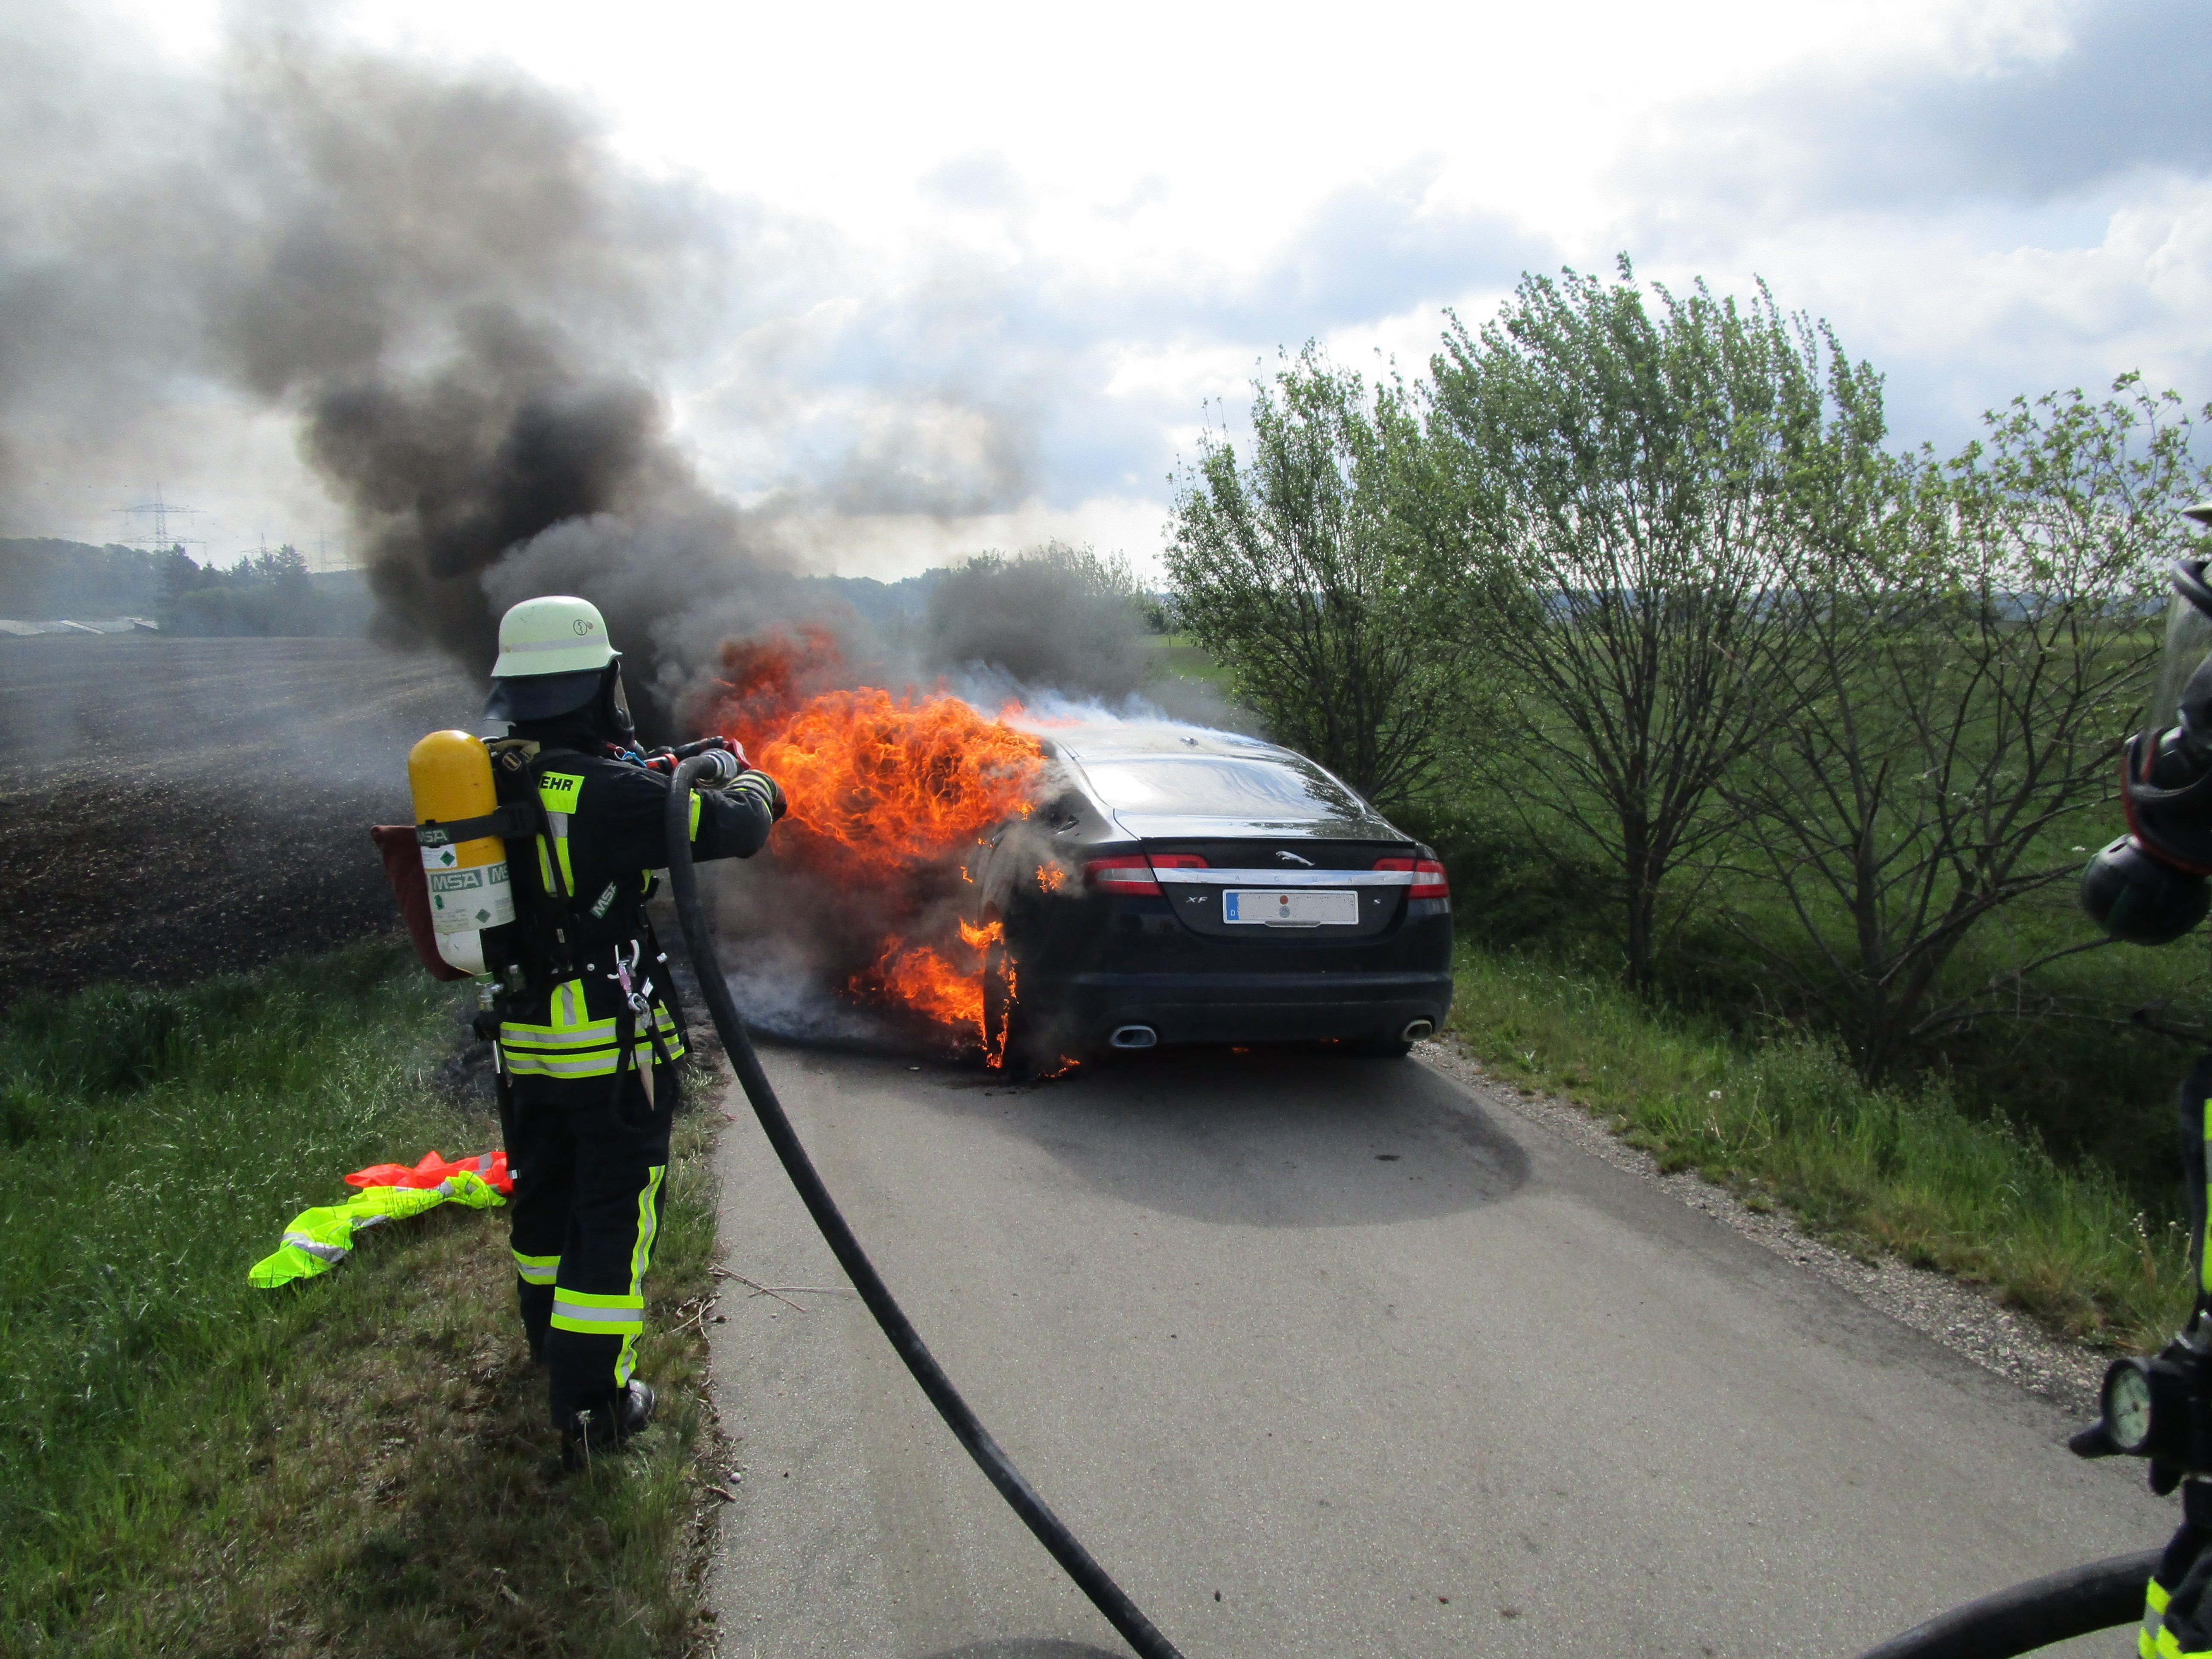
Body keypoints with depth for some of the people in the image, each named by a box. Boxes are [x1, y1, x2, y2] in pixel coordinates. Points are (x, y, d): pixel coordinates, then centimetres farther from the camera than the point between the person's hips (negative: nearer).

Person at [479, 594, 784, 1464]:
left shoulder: (488, 779, -1)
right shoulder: (604, 790, -23)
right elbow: (733, 829, -19)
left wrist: (662, 774, 17)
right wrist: (748, 784, 3)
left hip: (525, 1046, 7)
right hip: (612, 1049, -7)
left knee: (544, 1195, 25)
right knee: (614, 1217, 5)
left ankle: (549, 1334, 47)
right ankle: (590, 1401, 9)